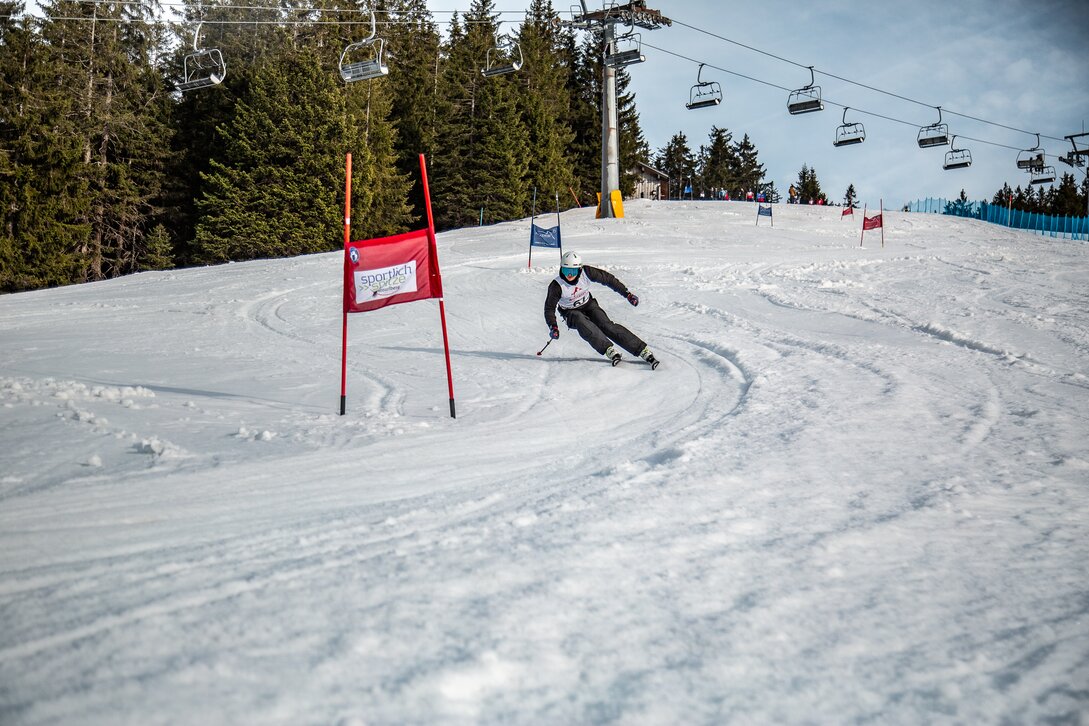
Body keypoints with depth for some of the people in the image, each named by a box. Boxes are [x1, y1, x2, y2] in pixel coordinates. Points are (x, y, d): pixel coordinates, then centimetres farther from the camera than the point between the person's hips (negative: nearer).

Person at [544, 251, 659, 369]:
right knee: (583, 323, -35)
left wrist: (627, 293, -7)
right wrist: (553, 326, -33)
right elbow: (549, 308, -17)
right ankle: (610, 351, -41)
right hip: (571, 313, -1)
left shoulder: (586, 272, -22)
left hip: (589, 305, 1)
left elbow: (607, 278, -9)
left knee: (607, 325, -22)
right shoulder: (556, 286, -26)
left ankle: (644, 351, -28)